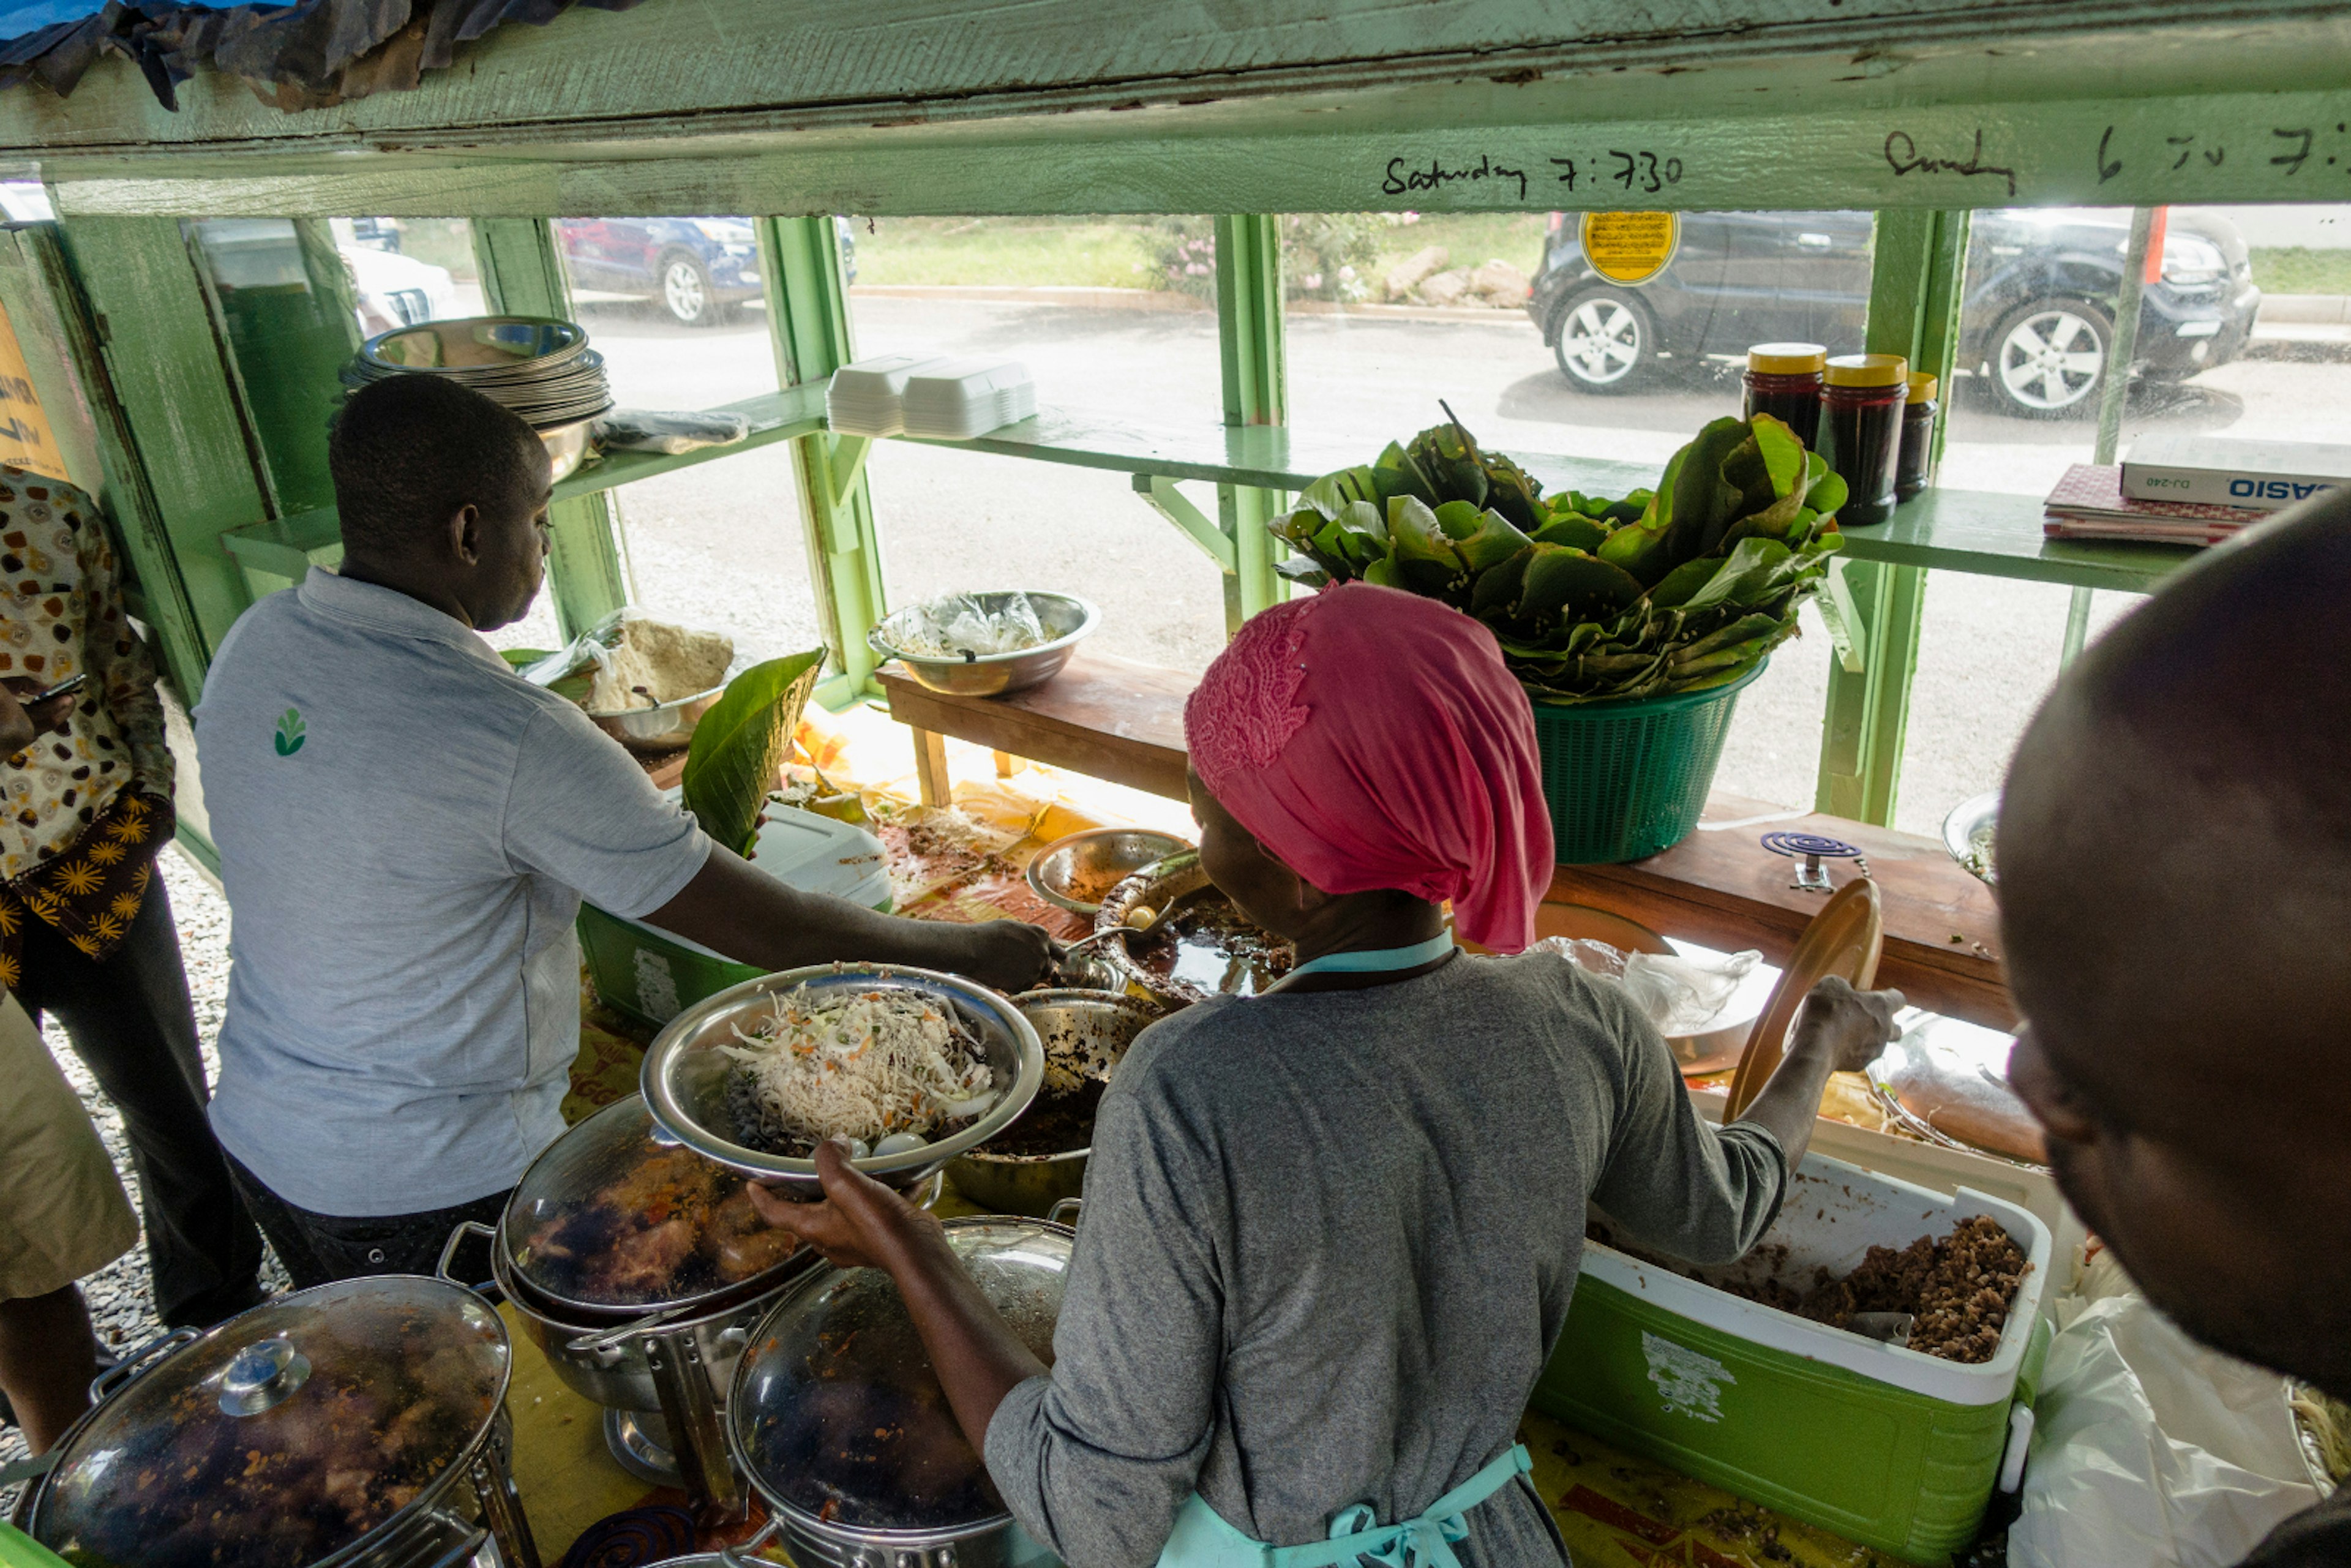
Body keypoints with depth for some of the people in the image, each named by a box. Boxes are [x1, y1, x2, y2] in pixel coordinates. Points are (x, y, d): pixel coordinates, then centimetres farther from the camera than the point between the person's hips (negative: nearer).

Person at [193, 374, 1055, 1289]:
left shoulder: (250, 645, -6)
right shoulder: (511, 738, -31)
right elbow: (768, 932, -26)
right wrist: (974, 951, -13)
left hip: (258, 1134, 8)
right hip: (429, 1186, -8)